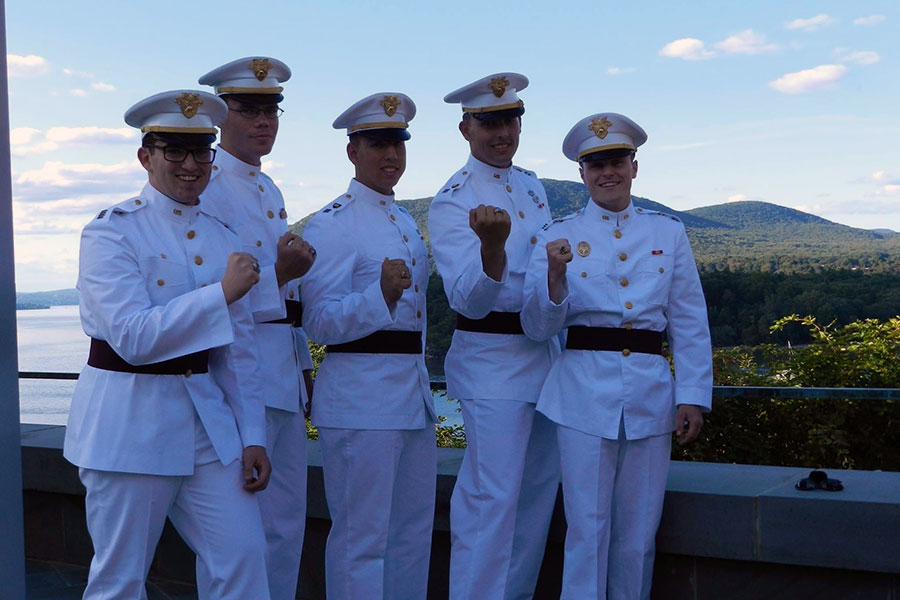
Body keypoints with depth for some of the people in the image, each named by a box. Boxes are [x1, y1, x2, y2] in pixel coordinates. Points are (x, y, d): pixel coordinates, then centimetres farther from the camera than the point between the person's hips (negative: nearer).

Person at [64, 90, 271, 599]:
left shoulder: (223, 238, 9)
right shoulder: (110, 233, -8)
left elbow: (240, 350, 10)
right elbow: (133, 338, -20)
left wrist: (252, 436, 5)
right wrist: (222, 293, -21)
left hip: (208, 422, 5)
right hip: (129, 426, -5)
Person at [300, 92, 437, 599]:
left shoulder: (407, 222, 16)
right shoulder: (331, 225, -9)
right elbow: (320, 322, -16)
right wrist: (381, 296, -30)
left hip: (415, 393, 8)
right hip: (361, 398, -8)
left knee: (414, 529, 16)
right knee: (361, 536, -2)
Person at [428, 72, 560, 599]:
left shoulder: (532, 186, 10)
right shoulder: (452, 203, -13)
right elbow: (470, 299, -24)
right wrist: (492, 245, -42)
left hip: (549, 354, 8)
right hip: (492, 362, -8)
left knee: (540, 490, 15)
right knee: (493, 497, -8)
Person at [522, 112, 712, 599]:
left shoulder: (668, 234, 8)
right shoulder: (559, 236, 4)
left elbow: (690, 323, 8)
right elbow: (537, 327, -3)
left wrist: (693, 395, 1)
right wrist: (555, 275, -21)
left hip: (651, 393, 2)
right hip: (585, 392, -2)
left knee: (639, 531, 10)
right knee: (588, 527, 1)